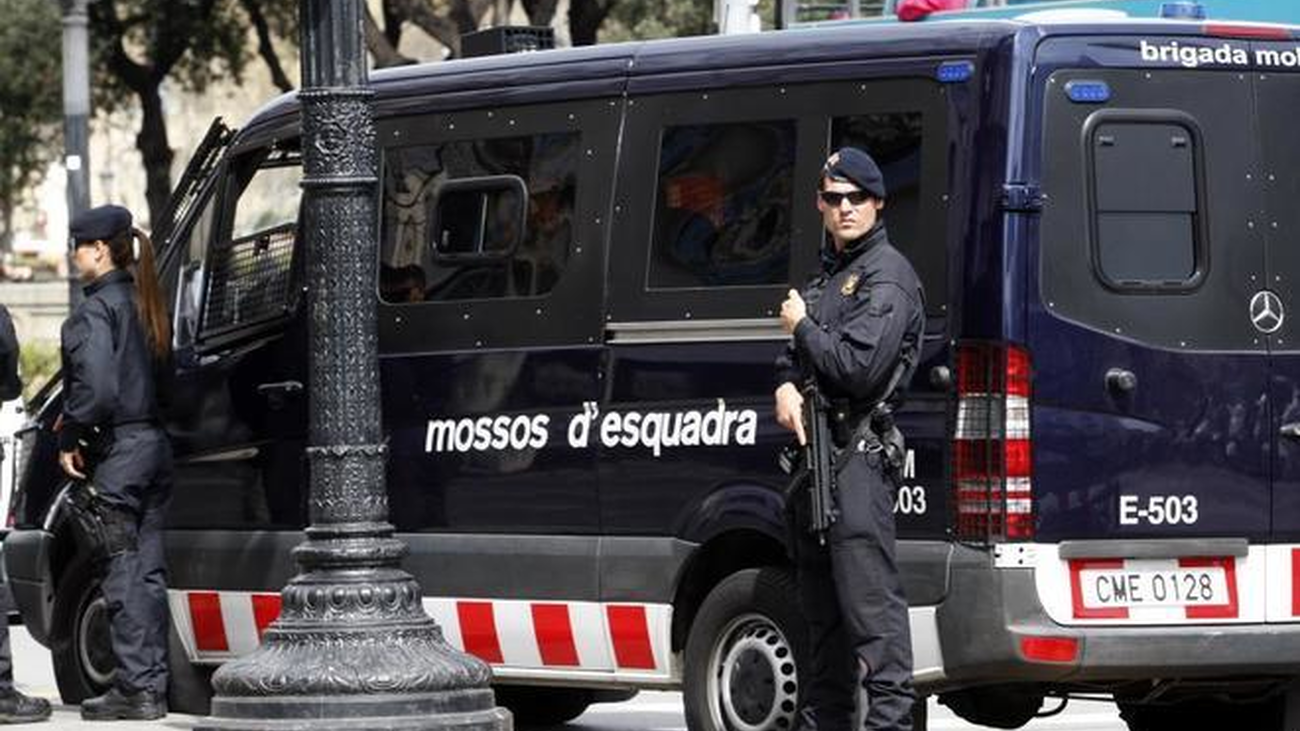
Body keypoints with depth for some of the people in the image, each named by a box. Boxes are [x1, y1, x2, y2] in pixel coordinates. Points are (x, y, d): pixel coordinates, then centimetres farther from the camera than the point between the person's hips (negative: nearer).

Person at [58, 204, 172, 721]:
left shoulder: (96, 310, -13)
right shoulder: (144, 305, 14)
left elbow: (97, 388, -21)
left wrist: (70, 438, -7)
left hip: (119, 450, -8)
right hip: (156, 443, 9)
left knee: (125, 573, -5)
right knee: (148, 571, 11)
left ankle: (137, 688, -5)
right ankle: (152, 686, 13)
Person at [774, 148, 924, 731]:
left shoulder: (888, 276, -9)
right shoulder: (828, 273, 20)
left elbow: (857, 368, -20)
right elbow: (798, 351, 24)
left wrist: (802, 326, -6)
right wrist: (786, 385, 2)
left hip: (860, 449, -10)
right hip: (814, 445, 10)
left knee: (867, 589, -16)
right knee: (820, 597, 14)